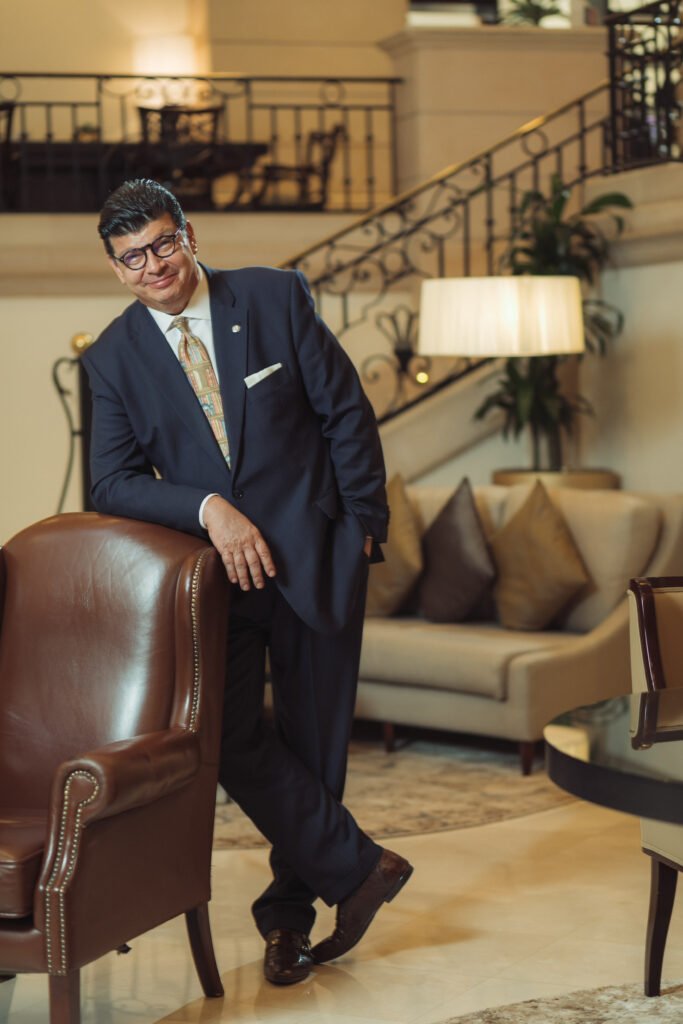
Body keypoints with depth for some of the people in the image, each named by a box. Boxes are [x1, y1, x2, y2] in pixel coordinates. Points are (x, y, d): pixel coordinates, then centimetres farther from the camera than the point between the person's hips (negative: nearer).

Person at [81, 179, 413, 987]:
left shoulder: (275, 298, -3)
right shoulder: (112, 358, 0)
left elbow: (346, 411, 1)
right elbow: (113, 480, -6)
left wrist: (363, 524, 0)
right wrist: (208, 509, -21)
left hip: (314, 556, -1)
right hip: (216, 569, 1)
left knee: (312, 740, 6)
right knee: (233, 737, -11)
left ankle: (289, 912, 22)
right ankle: (358, 868, 6)